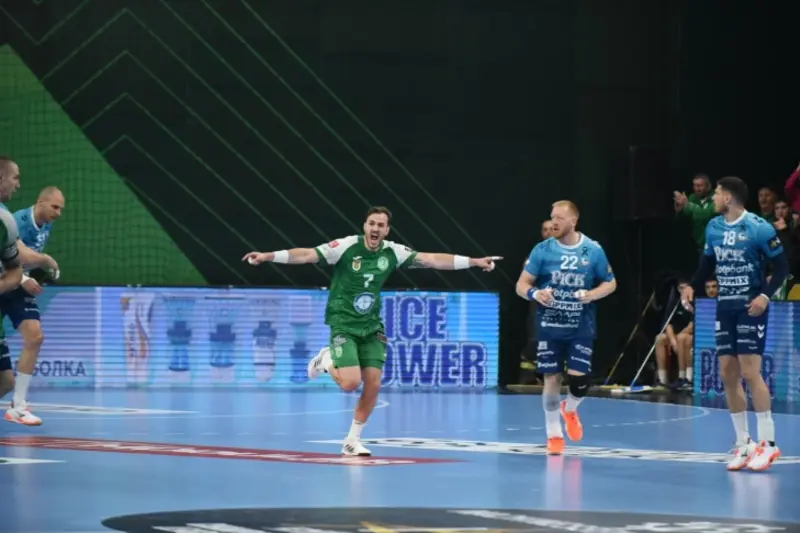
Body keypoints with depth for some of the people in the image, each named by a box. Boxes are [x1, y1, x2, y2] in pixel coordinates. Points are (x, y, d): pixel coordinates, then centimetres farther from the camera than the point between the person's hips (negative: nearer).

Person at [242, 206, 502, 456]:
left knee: (373, 385, -3)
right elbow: (307, 255, -22)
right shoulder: (347, 246, -16)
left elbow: (432, 259, -2)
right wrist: (268, 256, -32)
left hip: (371, 325, 4)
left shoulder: (392, 252, -4)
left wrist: (474, 261, -5)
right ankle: (327, 361, 17)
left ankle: (353, 440, 14)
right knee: (351, 383, -18)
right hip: (343, 323, -4)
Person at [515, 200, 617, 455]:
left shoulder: (593, 250, -4)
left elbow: (610, 283, 6)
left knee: (580, 380, -7)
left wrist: (592, 294, -14)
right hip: (550, 326, 0)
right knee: (552, 378, 1)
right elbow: (521, 285, -2)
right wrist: (535, 293, -24)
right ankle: (554, 434, 17)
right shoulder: (542, 250, -4)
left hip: (581, 327, 0)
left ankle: (570, 409, 29)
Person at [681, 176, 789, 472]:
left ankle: (768, 442, -5)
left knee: (750, 372, -12)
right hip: (725, 308, 7)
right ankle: (743, 443, 13)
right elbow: (707, 264, 18)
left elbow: (782, 266, -11)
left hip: (751, 308, -7)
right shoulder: (713, 227, 5)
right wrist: (692, 286, 1)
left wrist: (766, 295, -23)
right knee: (728, 375, 5)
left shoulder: (759, 228, -14)